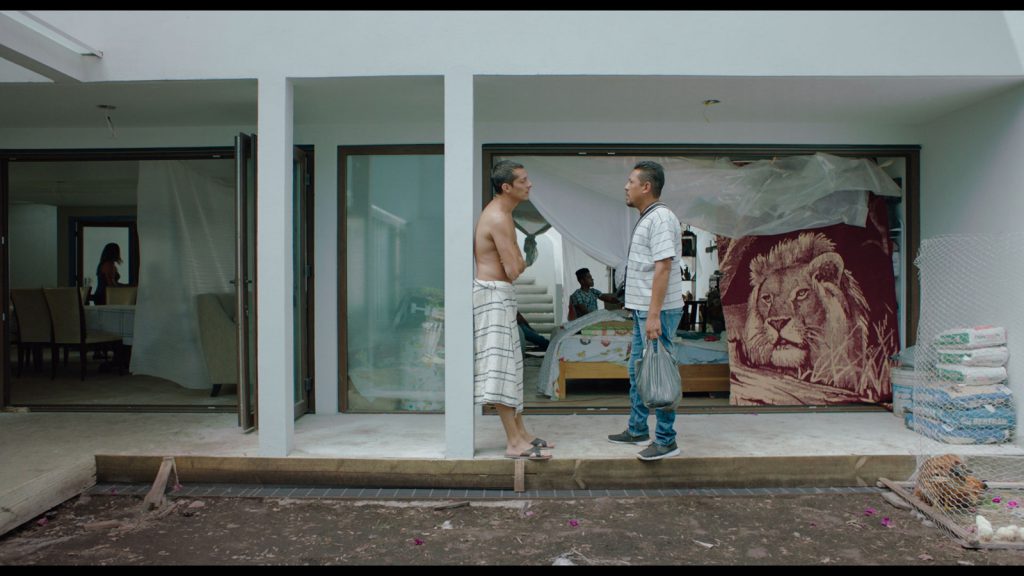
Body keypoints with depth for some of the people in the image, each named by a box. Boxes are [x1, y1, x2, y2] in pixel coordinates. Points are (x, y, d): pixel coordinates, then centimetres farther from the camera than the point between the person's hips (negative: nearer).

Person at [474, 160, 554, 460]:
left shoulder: (500, 213, 15)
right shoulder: (499, 218, -18)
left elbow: (514, 265, 17)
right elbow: (515, 270, -21)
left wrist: (516, 263, -4)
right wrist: (521, 263, -1)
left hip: (499, 294, 11)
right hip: (493, 293, -11)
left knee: (510, 365, 13)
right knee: (500, 367, -7)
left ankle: (520, 433, 22)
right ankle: (514, 442, -2)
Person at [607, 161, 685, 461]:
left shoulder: (660, 218, -15)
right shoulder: (647, 218, 17)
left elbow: (663, 267, -23)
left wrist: (654, 314, -27)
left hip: (657, 312, -11)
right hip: (644, 310, 11)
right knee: (636, 372, 17)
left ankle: (666, 441, 8)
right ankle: (637, 430, 29)